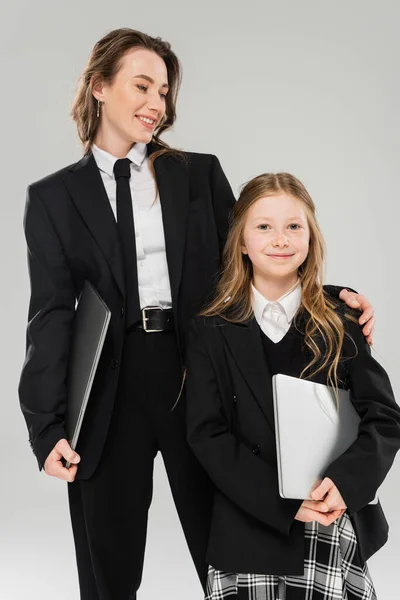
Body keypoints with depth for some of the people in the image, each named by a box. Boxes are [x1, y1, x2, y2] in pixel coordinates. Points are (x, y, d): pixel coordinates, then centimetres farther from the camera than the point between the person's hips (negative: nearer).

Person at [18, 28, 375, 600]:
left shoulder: (200, 173, 9)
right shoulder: (53, 197, 6)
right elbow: (52, 312, -2)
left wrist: (335, 299, -9)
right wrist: (47, 425, -11)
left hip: (200, 379, 1)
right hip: (109, 390, 0)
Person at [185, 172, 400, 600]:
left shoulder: (341, 323, 2)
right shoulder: (212, 332, 1)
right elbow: (207, 434, -4)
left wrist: (346, 482, -18)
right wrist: (283, 500, -14)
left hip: (338, 525, 0)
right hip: (250, 530, 0)